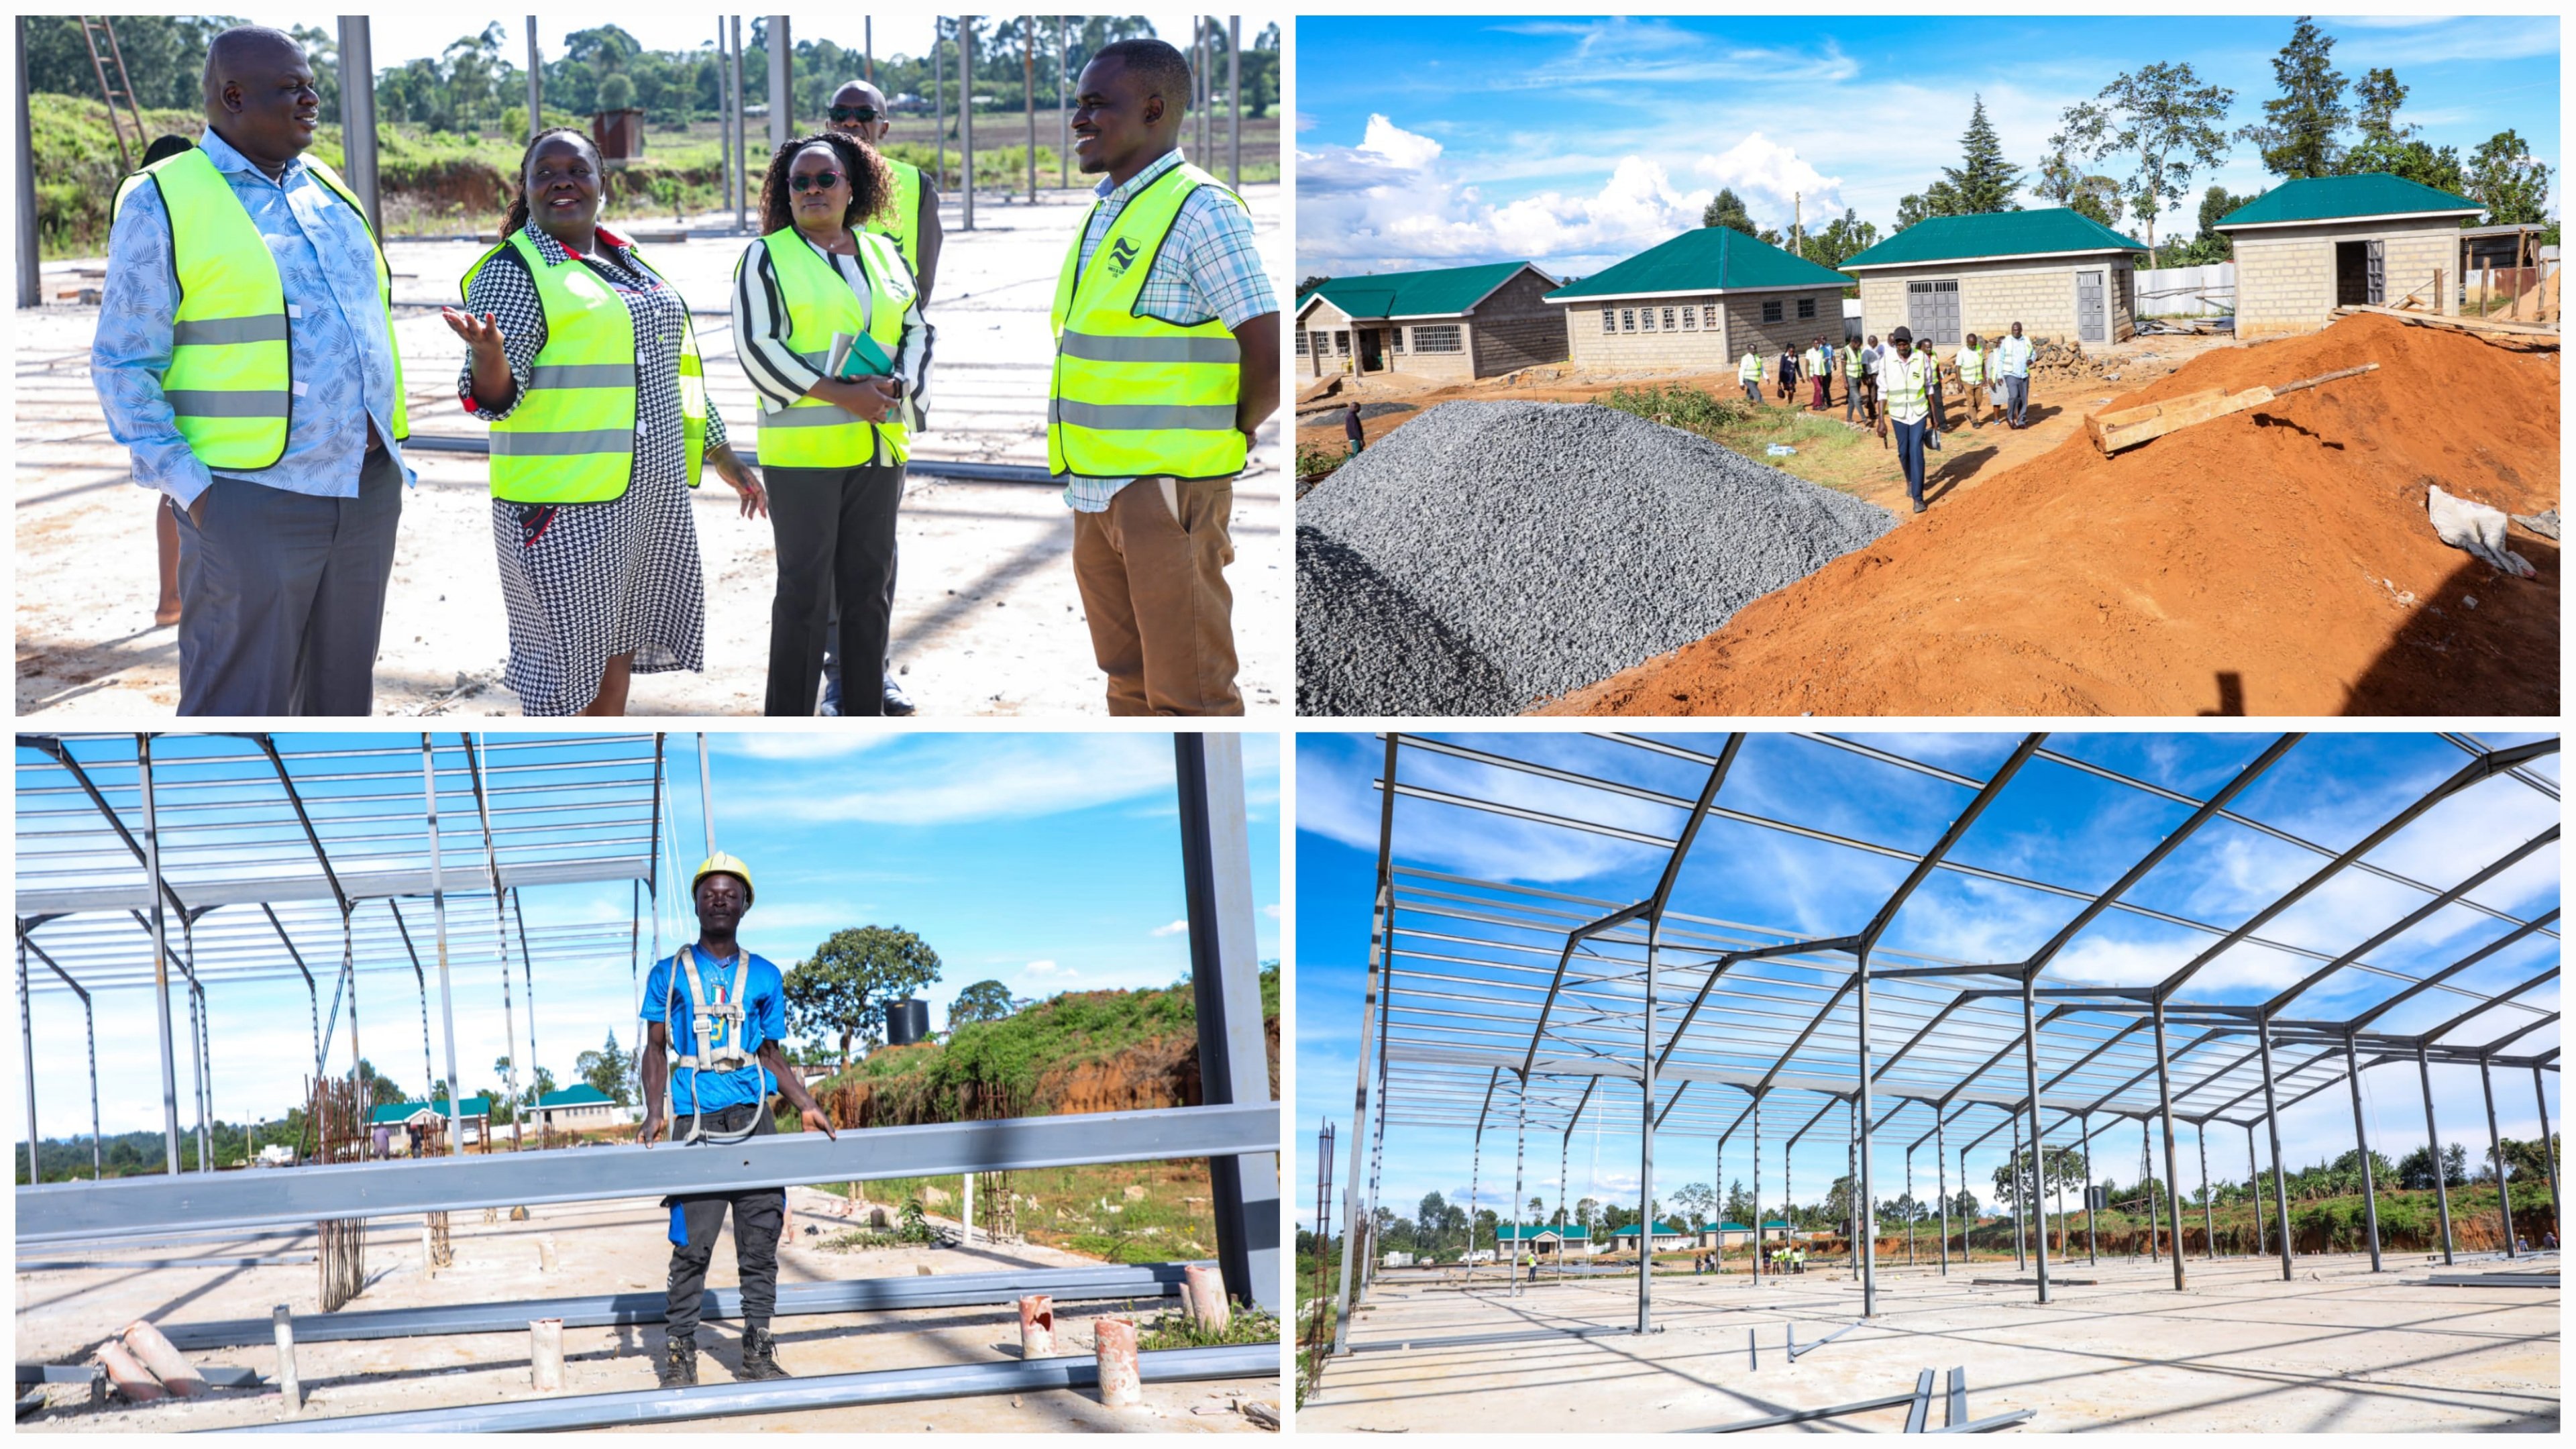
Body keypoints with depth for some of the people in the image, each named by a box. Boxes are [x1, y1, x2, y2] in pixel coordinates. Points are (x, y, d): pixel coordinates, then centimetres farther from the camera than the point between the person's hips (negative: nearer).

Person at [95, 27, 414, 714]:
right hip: (251, 498, -6)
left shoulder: (327, 188, 13)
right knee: (240, 707, -4)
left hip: (370, 488, 6)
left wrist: (391, 446, 13)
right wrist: (191, 490, -15)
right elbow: (124, 365, -7)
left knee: (342, 695, 14)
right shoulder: (162, 201, -5)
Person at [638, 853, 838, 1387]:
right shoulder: (670, 973, 10)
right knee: (692, 1246, -6)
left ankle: (759, 1352, 7)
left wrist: (806, 1106, 5)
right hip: (696, 1122, -2)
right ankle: (678, 1354, 1)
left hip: (754, 1120, 2)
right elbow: (655, 1048, 9)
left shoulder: (764, 977, 14)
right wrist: (655, 1113, -5)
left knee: (760, 1243, 1)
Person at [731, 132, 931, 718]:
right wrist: (840, 395, -17)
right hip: (801, 449, -5)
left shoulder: (883, 253, 14)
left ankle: (865, 712, 18)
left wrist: (899, 385, -5)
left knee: (871, 583, 9)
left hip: (880, 446, 5)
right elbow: (756, 347, -9)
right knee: (805, 588, -4)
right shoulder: (766, 257, -1)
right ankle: (787, 722, 3)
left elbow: (917, 330, 17)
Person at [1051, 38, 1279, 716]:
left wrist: (1228, 437, -3)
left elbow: (1270, 358, -18)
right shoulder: (1105, 210, 15)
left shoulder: (1201, 210, -12)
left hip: (1168, 489, -9)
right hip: (1095, 489, 9)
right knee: (1130, 680, 15)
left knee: (1188, 691, -3)